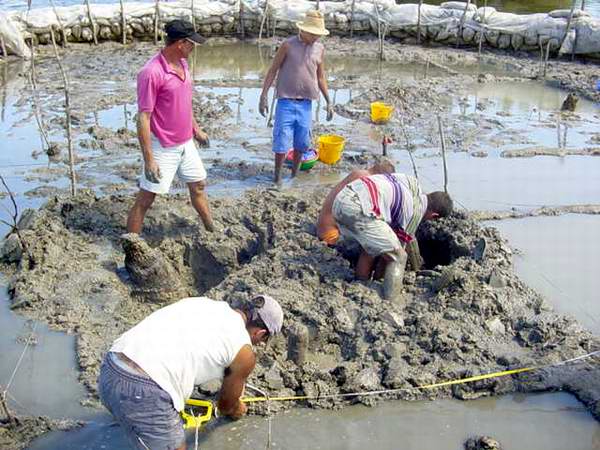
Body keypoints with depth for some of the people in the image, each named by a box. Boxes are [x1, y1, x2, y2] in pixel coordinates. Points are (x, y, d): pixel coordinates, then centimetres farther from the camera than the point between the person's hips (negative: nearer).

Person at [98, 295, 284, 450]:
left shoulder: (201, 302, 23)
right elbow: (226, 403, 23)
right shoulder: (244, 353, 6)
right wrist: (237, 410, 48)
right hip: (144, 394, -7)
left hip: (109, 369, 7)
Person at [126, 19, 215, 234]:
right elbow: (143, 118, -24)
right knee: (145, 198, -1)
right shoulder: (151, 72, -24)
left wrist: (196, 129, 24)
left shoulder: (181, 64, 3)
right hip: (163, 148, -8)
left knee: (198, 185, 21)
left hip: (186, 143, 9)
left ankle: (212, 231, 40)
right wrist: (149, 160, -25)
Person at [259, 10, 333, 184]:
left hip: (305, 103, 4)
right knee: (282, 140, -5)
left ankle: (295, 174, 25)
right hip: (286, 101, -4)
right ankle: (277, 176, 9)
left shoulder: (320, 49, 7)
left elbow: (321, 77, 16)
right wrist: (264, 95, -8)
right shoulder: (288, 45, -5)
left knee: (301, 142, 9)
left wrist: (328, 101, 12)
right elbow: (272, 70, -2)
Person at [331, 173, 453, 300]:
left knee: (371, 248, 29)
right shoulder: (416, 212, 7)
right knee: (398, 257, 4)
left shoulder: (413, 183, 26)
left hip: (340, 200, 9)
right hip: (358, 208, -9)